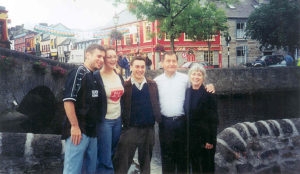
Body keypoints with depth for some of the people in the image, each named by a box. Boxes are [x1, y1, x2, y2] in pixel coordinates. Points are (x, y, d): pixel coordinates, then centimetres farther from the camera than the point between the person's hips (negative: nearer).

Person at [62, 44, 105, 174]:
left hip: (91, 131, 9)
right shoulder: (78, 73, -9)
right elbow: (68, 100, -18)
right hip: (78, 130, -9)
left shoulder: (93, 76, 15)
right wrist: (75, 126, -20)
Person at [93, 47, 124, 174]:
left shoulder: (119, 77, 10)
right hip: (104, 120, -6)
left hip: (118, 119, 7)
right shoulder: (96, 77, -12)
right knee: (105, 159, -4)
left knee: (112, 153, 15)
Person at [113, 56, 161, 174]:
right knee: (122, 164, -1)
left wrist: (158, 119, 3)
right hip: (130, 129, -3)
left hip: (148, 129, 3)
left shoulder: (152, 85, 8)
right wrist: (123, 122, -9)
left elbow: (156, 104, 12)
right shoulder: (125, 86, -2)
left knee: (146, 162, 16)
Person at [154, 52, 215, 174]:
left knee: (182, 153, 11)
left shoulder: (185, 79, 1)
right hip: (165, 122, 0)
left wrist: (209, 87, -16)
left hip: (181, 121, 0)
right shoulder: (157, 81, 3)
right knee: (167, 154, 11)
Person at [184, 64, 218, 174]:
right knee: (194, 165, 14)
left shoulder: (208, 94, -11)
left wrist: (210, 140, -15)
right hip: (190, 137, 5)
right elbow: (186, 114, 10)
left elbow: (214, 119, -11)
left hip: (204, 136, -5)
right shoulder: (187, 92, 6)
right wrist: (185, 135, 6)